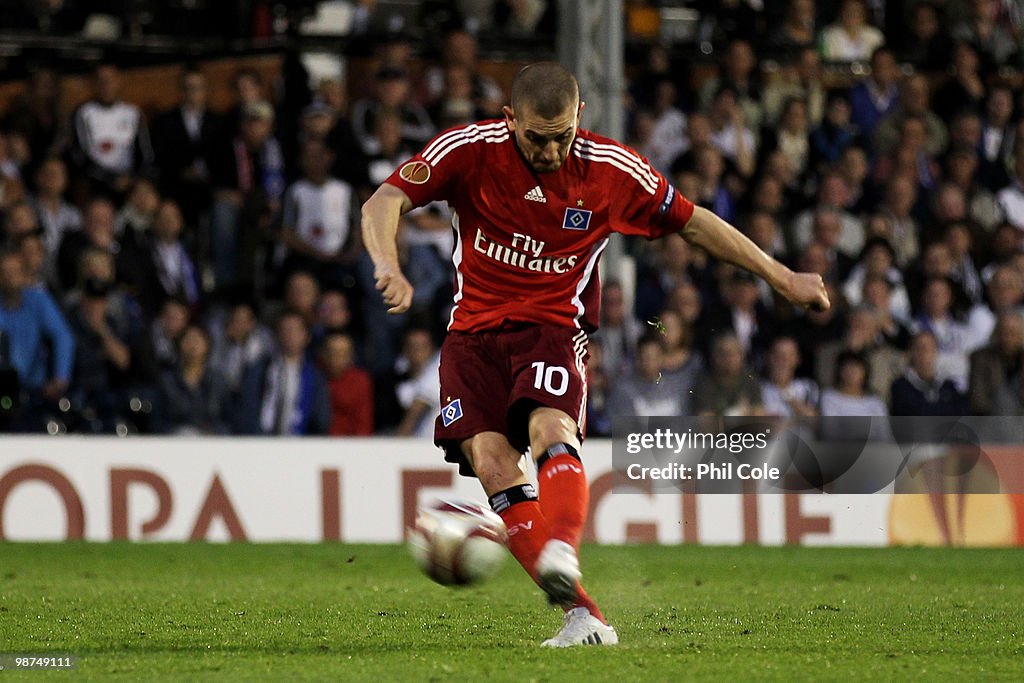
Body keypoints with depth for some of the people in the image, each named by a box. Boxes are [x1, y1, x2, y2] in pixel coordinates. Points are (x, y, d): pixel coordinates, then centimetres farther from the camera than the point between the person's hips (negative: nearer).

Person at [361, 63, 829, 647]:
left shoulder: (613, 170, -3)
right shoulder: (470, 150, -7)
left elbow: (693, 223, 9)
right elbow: (383, 204, -12)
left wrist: (783, 278, 12)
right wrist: (389, 266, -34)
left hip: (553, 327, -1)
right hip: (473, 330, 1)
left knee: (551, 431, -32)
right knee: (491, 462, -19)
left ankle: (561, 553, -58)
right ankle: (584, 618, -20)